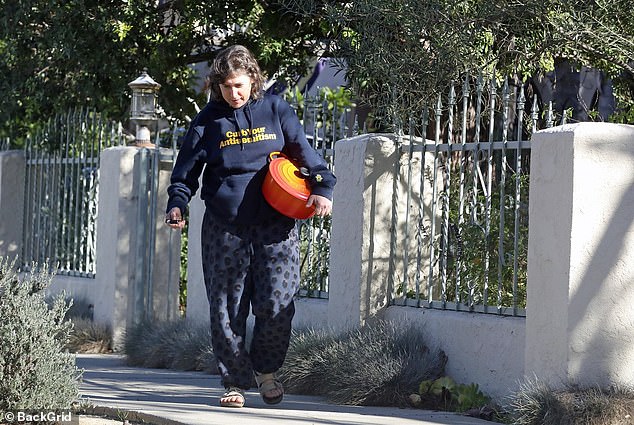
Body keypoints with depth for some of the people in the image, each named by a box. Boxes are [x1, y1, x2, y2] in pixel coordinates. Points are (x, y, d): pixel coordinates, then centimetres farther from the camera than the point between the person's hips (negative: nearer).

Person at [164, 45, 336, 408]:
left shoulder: (276, 111, 5)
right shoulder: (208, 121, 6)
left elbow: (305, 151, 10)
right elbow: (186, 171, 10)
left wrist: (322, 187, -3)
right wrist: (177, 204, -6)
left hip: (275, 226, -1)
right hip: (225, 228, 1)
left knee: (276, 305, -8)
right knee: (228, 310, 1)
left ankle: (266, 368, 17)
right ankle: (235, 382, 13)